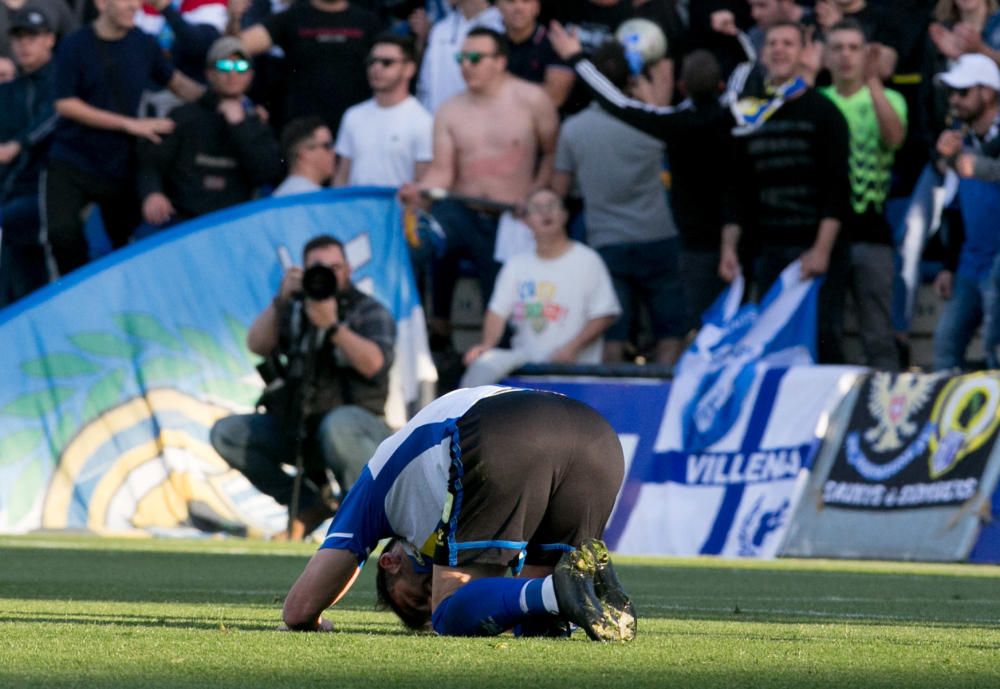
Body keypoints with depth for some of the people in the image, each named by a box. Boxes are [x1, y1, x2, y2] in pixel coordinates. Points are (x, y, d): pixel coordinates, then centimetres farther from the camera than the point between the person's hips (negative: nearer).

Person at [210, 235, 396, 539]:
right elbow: (257, 345, -4)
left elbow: (373, 363, -20)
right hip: (298, 424, 5)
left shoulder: (370, 312, -1)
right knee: (226, 433, -11)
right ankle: (308, 505, -3)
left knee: (337, 425, -41)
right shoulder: (295, 310, 12)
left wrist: (331, 326, -30)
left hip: (360, 425, -5)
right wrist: (281, 301, -15)